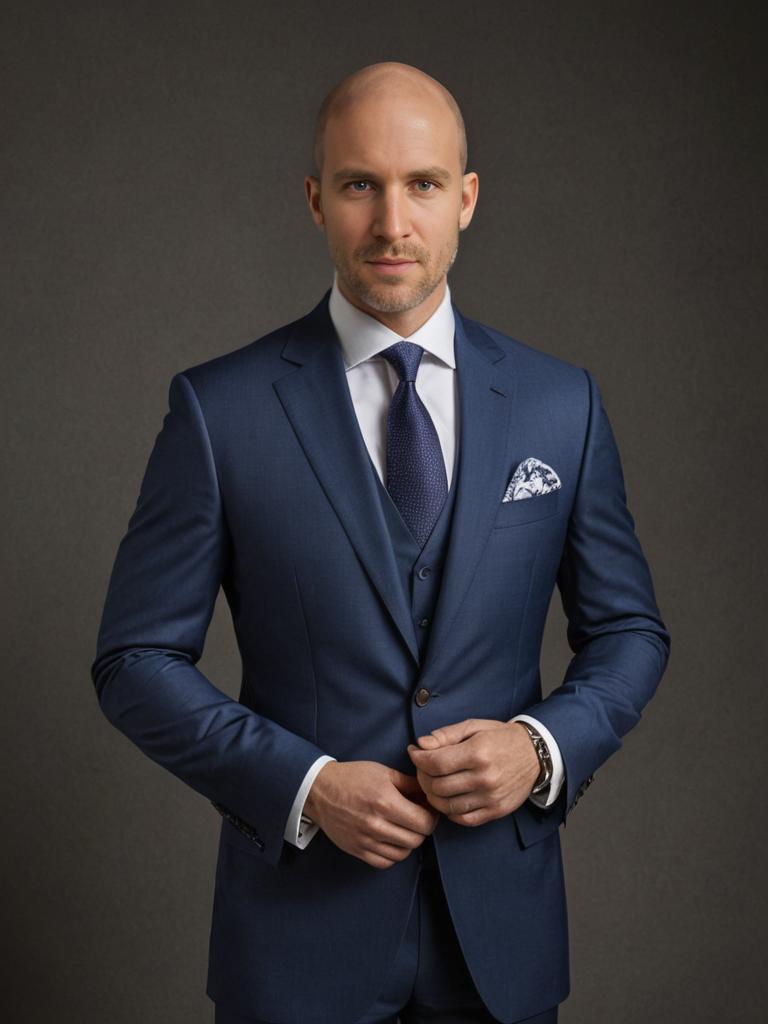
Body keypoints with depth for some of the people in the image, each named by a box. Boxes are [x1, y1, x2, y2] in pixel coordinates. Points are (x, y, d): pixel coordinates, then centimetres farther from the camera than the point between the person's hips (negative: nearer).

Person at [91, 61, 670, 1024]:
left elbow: (627, 631, 7)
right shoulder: (220, 408, -7)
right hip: (302, 917, -2)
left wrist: (544, 747, -11)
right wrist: (305, 785, -15)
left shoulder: (561, 403, 0)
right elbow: (136, 659, -4)